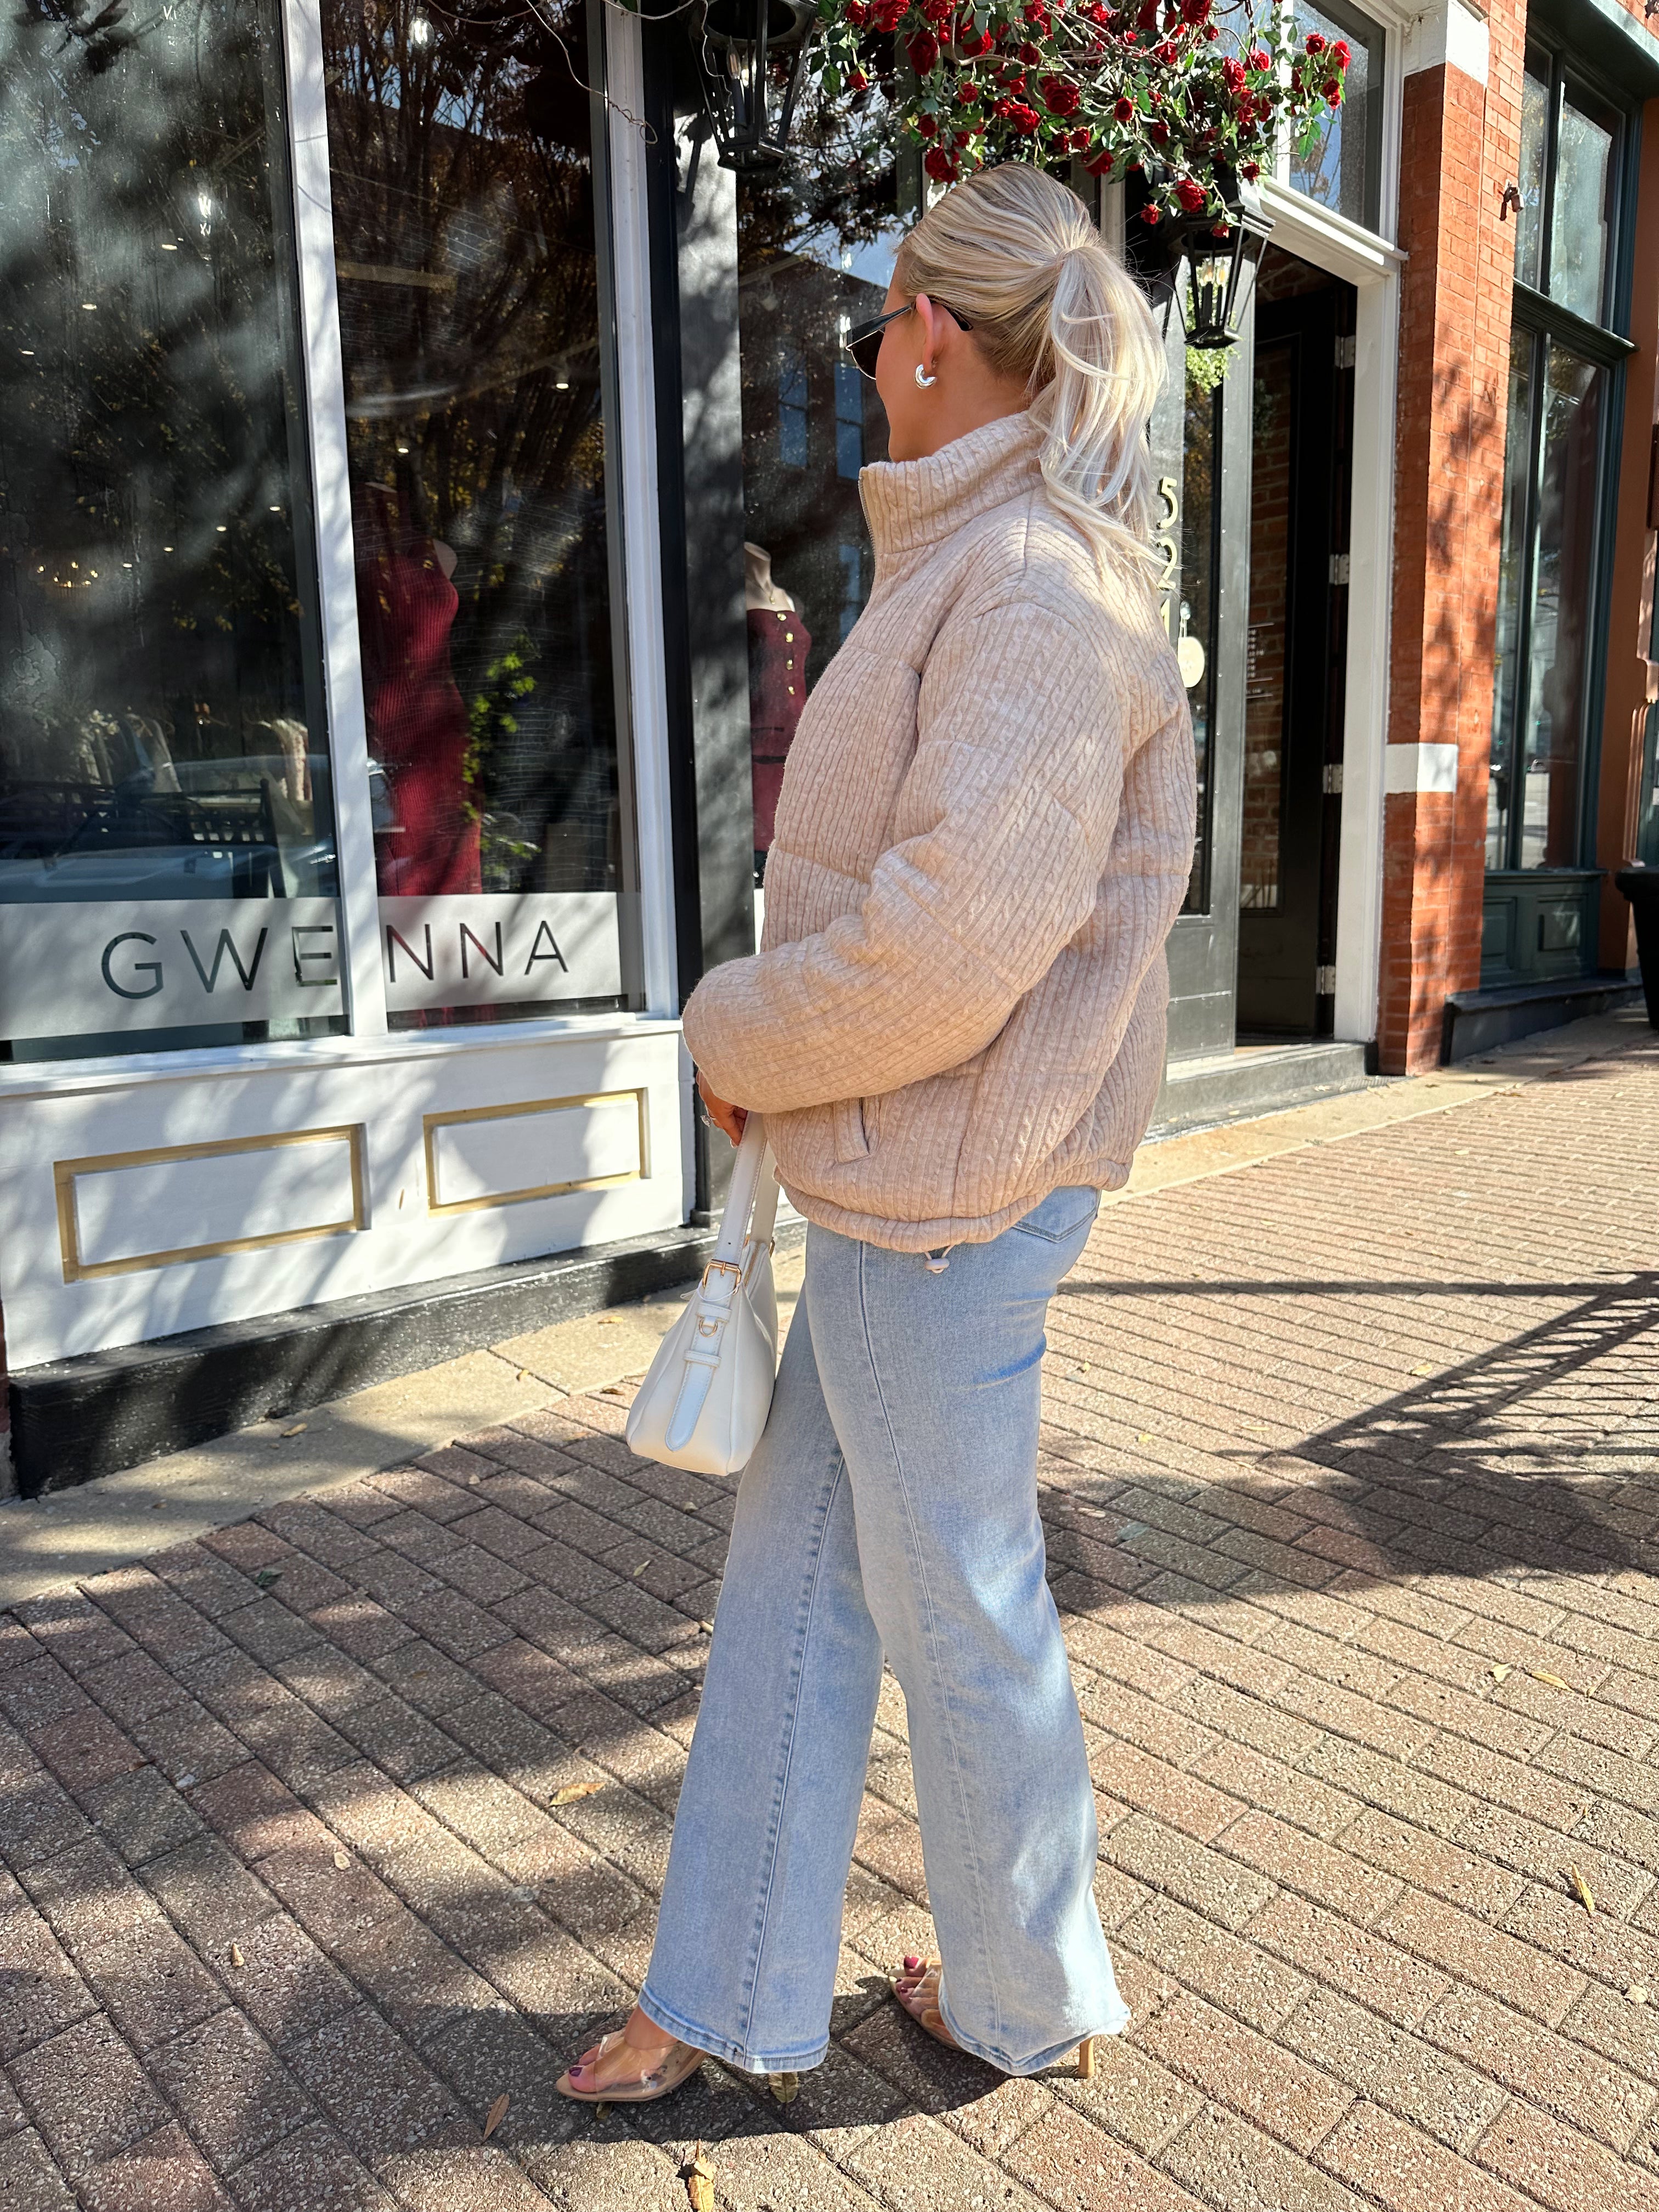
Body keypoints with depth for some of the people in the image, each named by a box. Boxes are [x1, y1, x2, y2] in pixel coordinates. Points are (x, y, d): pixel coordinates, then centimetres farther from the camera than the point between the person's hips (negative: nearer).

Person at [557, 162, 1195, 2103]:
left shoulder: (1039, 589, -17)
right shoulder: (981, 569, 16)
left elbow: (951, 939, -26)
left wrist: (740, 1038, -9)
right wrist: (779, 1051, 10)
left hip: (946, 1189, -10)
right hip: (887, 1177, 10)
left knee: (955, 1602, 9)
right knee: (794, 1560, 16)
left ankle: (1031, 2000, 37)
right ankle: (730, 1994, 35)